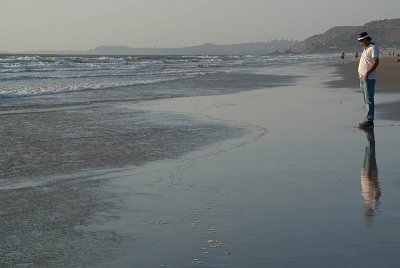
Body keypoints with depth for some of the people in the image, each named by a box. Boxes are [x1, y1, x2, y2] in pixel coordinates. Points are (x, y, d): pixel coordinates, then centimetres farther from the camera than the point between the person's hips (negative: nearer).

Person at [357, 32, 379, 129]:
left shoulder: (373, 48, -11)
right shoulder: (366, 48, 19)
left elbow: (376, 62, -20)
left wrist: (367, 73, -23)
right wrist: (361, 74, 14)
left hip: (369, 78, -10)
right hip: (362, 77, 10)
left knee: (369, 100, -9)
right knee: (367, 100, 12)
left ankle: (369, 121, -9)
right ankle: (368, 120, 17)